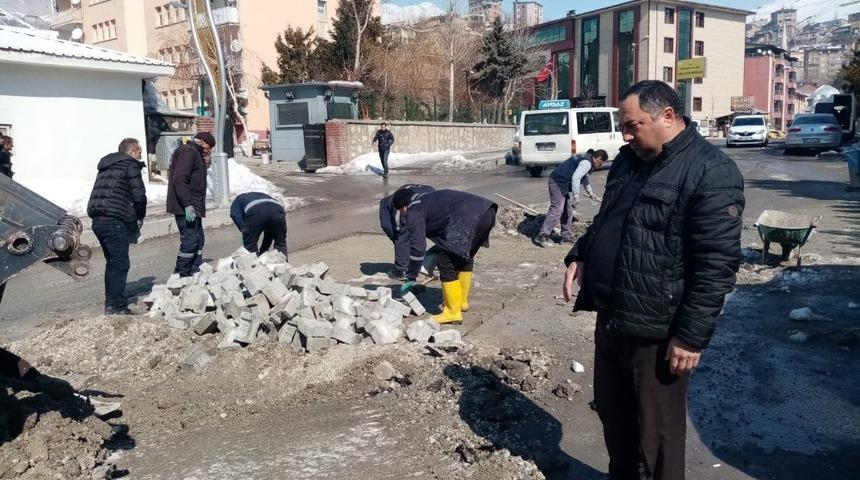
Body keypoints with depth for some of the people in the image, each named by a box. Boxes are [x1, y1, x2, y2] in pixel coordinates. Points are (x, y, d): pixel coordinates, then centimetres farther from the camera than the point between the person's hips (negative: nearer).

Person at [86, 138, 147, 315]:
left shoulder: (106, 166, 23)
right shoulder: (130, 165, -3)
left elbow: (99, 193, 23)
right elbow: (139, 196, -12)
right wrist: (139, 217, 5)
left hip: (97, 220, 9)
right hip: (114, 222, -9)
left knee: (112, 263, 18)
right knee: (120, 264, -4)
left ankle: (110, 303, 23)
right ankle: (117, 306, -4)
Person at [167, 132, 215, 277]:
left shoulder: (195, 153, 23)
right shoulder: (188, 151, -10)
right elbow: (180, 180, -22)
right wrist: (188, 205, -26)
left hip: (193, 207, 11)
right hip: (186, 208, -11)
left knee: (198, 240, 14)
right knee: (190, 241, -11)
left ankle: (195, 272, 20)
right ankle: (181, 275, -7)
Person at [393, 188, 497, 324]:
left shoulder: (414, 212, 6)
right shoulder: (428, 199, 32)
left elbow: (417, 246, 2)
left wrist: (411, 278, 10)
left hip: (470, 219, -10)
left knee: (447, 264, 1)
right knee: (465, 257, 26)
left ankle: (453, 312, 5)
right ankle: (462, 301, 38)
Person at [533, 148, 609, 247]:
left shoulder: (585, 158, 21)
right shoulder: (587, 163, -13)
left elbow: (585, 178, 38)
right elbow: (575, 178, -25)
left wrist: (590, 192, 47)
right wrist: (576, 196, -24)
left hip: (560, 184, 11)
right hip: (558, 183, -11)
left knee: (567, 211, 14)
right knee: (556, 210, -16)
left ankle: (566, 236, 21)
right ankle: (541, 237, -19)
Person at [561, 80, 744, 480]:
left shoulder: (711, 173, -17)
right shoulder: (629, 159, 9)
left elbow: (715, 266, -20)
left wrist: (691, 337, -20)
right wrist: (580, 256, 4)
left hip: (657, 332, -8)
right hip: (610, 319, 8)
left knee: (656, 432, 9)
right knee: (612, 411, 23)